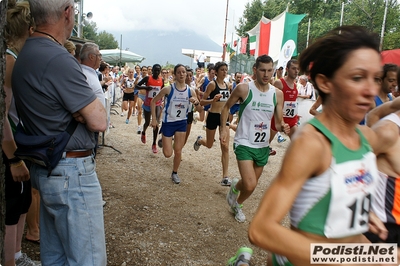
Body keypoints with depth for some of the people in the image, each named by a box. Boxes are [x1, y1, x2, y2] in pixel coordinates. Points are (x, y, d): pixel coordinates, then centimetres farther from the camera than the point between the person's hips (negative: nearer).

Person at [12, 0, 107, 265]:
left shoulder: (25, 54, 10)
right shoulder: (58, 59, -21)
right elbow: (99, 121, -19)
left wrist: (81, 109, -7)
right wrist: (92, 109, 1)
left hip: (46, 169, 10)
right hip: (71, 173, -10)